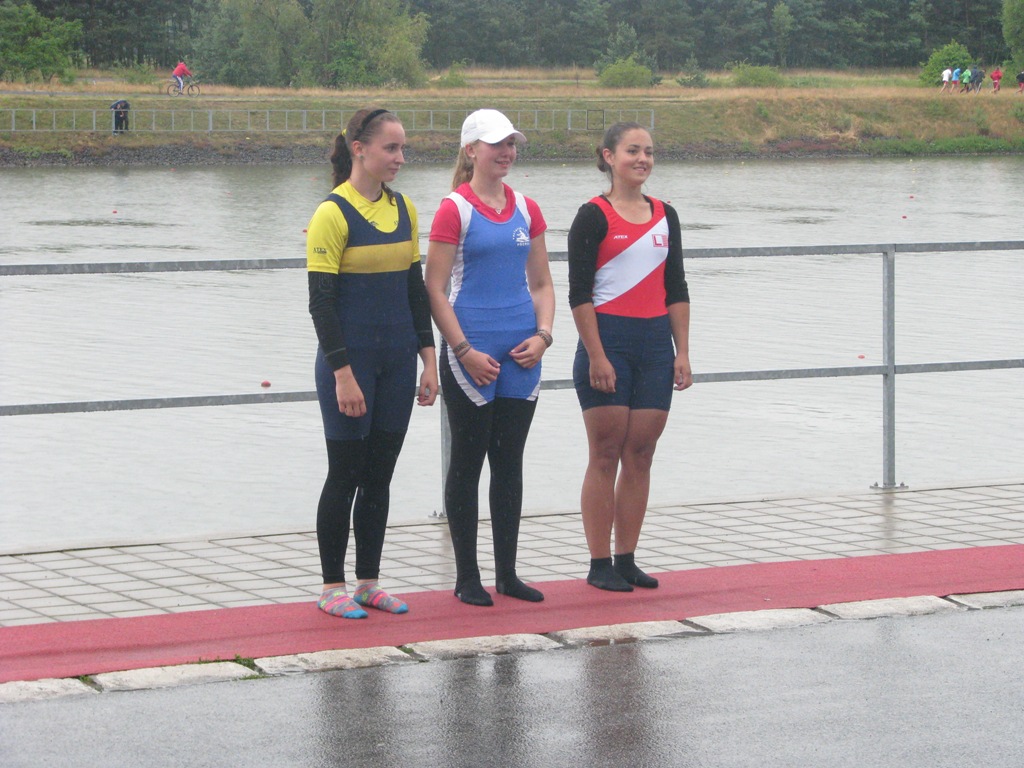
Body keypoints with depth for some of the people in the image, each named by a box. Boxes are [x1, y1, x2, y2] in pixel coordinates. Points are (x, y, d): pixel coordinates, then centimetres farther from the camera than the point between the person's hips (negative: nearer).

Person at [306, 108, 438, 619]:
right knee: (346, 475, 0)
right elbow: (321, 302, -13)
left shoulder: (403, 209, 8)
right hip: (350, 360, -6)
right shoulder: (333, 213, -11)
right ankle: (333, 587, 10)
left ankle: (368, 583, 18)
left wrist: (428, 359, 9)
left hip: (396, 362, 6)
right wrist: (343, 374, -17)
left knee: (379, 476, 10)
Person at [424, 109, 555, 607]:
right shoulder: (455, 210, -6)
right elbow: (435, 291, -9)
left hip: (520, 355, 5)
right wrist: (464, 350, -14)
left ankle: (507, 573, 17)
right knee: (467, 462, 2)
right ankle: (467, 577, 8)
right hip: (471, 354, -5)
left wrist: (542, 334, -1)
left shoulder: (526, 210, 10)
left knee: (510, 462, 10)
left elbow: (541, 284, 15)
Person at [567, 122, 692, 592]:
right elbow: (579, 293, -8)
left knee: (641, 455, 5)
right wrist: (596, 356, -14)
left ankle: (627, 559, 12)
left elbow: (676, 289, 15)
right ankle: (600, 564, 4)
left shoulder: (665, 216, 12)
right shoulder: (594, 217, -5)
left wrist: (682, 351, 8)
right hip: (608, 340, -5)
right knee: (605, 456, -2)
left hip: (655, 344, 5)